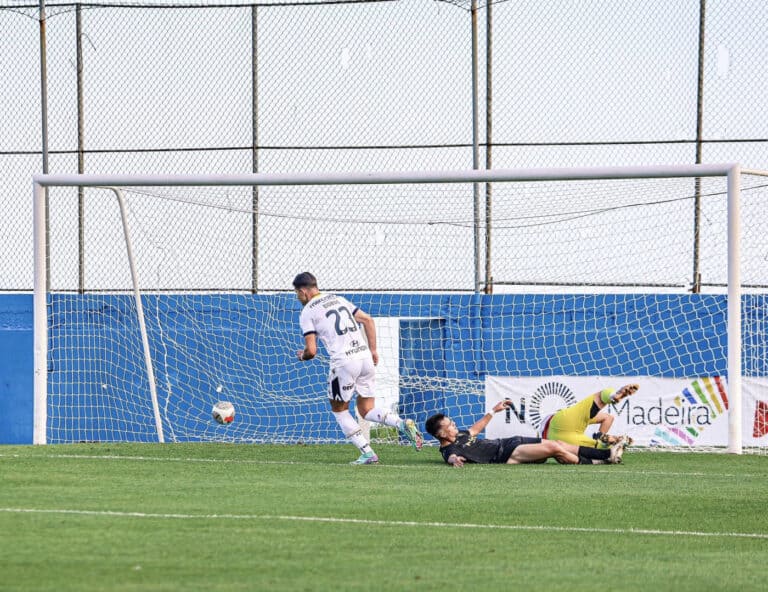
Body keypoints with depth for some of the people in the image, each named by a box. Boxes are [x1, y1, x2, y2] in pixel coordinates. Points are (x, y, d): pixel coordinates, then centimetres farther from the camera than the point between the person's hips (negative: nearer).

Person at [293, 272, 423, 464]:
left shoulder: (307, 313, 0)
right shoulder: (338, 299, 19)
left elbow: (311, 351, -5)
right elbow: (368, 320, 17)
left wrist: (302, 356, 18)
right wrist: (373, 350, 19)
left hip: (344, 362, -6)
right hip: (365, 356, 6)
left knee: (339, 409, 14)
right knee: (367, 410, 13)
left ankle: (367, 453, 5)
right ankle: (403, 424, -13)